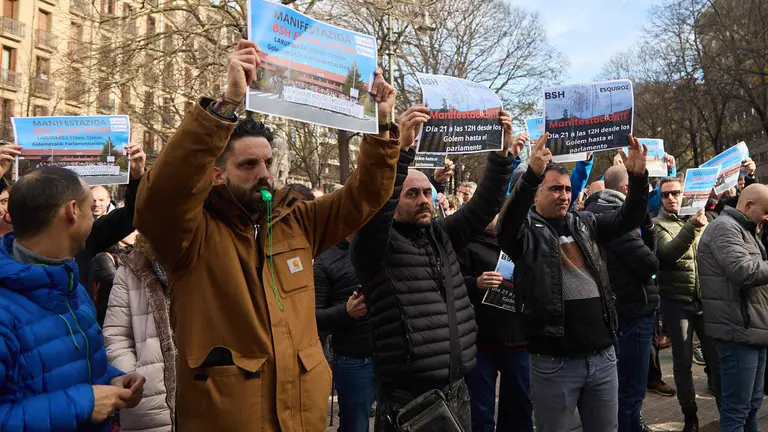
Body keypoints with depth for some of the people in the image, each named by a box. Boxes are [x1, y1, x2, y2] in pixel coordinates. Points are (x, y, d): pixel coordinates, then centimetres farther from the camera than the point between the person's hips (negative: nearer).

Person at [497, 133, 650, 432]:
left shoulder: (585, 223, 12)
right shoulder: (526, 230, -3)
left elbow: (629, 217, 5)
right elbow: (506, 222, -24)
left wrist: (638, 175, -13)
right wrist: (532, 173, -38)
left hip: (602, 355, 5)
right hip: (554, 361, -5)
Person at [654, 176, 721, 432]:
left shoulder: (701, 218, 9)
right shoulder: (657, 225, -3)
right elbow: (668, 253, -22)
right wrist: (691, 227, -33)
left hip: (706, 298, 2)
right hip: (676, 301, -2)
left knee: (717, 357, 6)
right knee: (683, 361, 7)